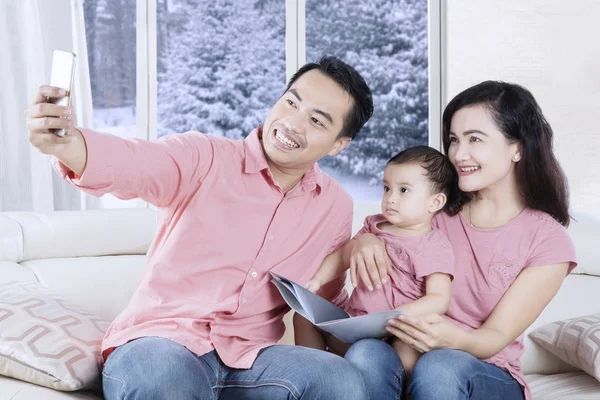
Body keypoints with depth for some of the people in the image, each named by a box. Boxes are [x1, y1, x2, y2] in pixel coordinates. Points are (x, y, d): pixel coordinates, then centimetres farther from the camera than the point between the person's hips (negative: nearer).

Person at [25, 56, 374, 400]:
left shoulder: (335, 207, 8)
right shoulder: (203, 159, -6)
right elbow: (131, 164, -28)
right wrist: (66, 144, -49)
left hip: (249, 357, 4)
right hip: (158, 342, -3)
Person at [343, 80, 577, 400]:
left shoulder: (548, 242, -5)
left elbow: (497, 337, -10)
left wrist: (452, 338, -33)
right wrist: (363, 240, -16)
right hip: (410, 355, 2)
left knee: (439, 366, -36)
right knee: (364, 354, -32)